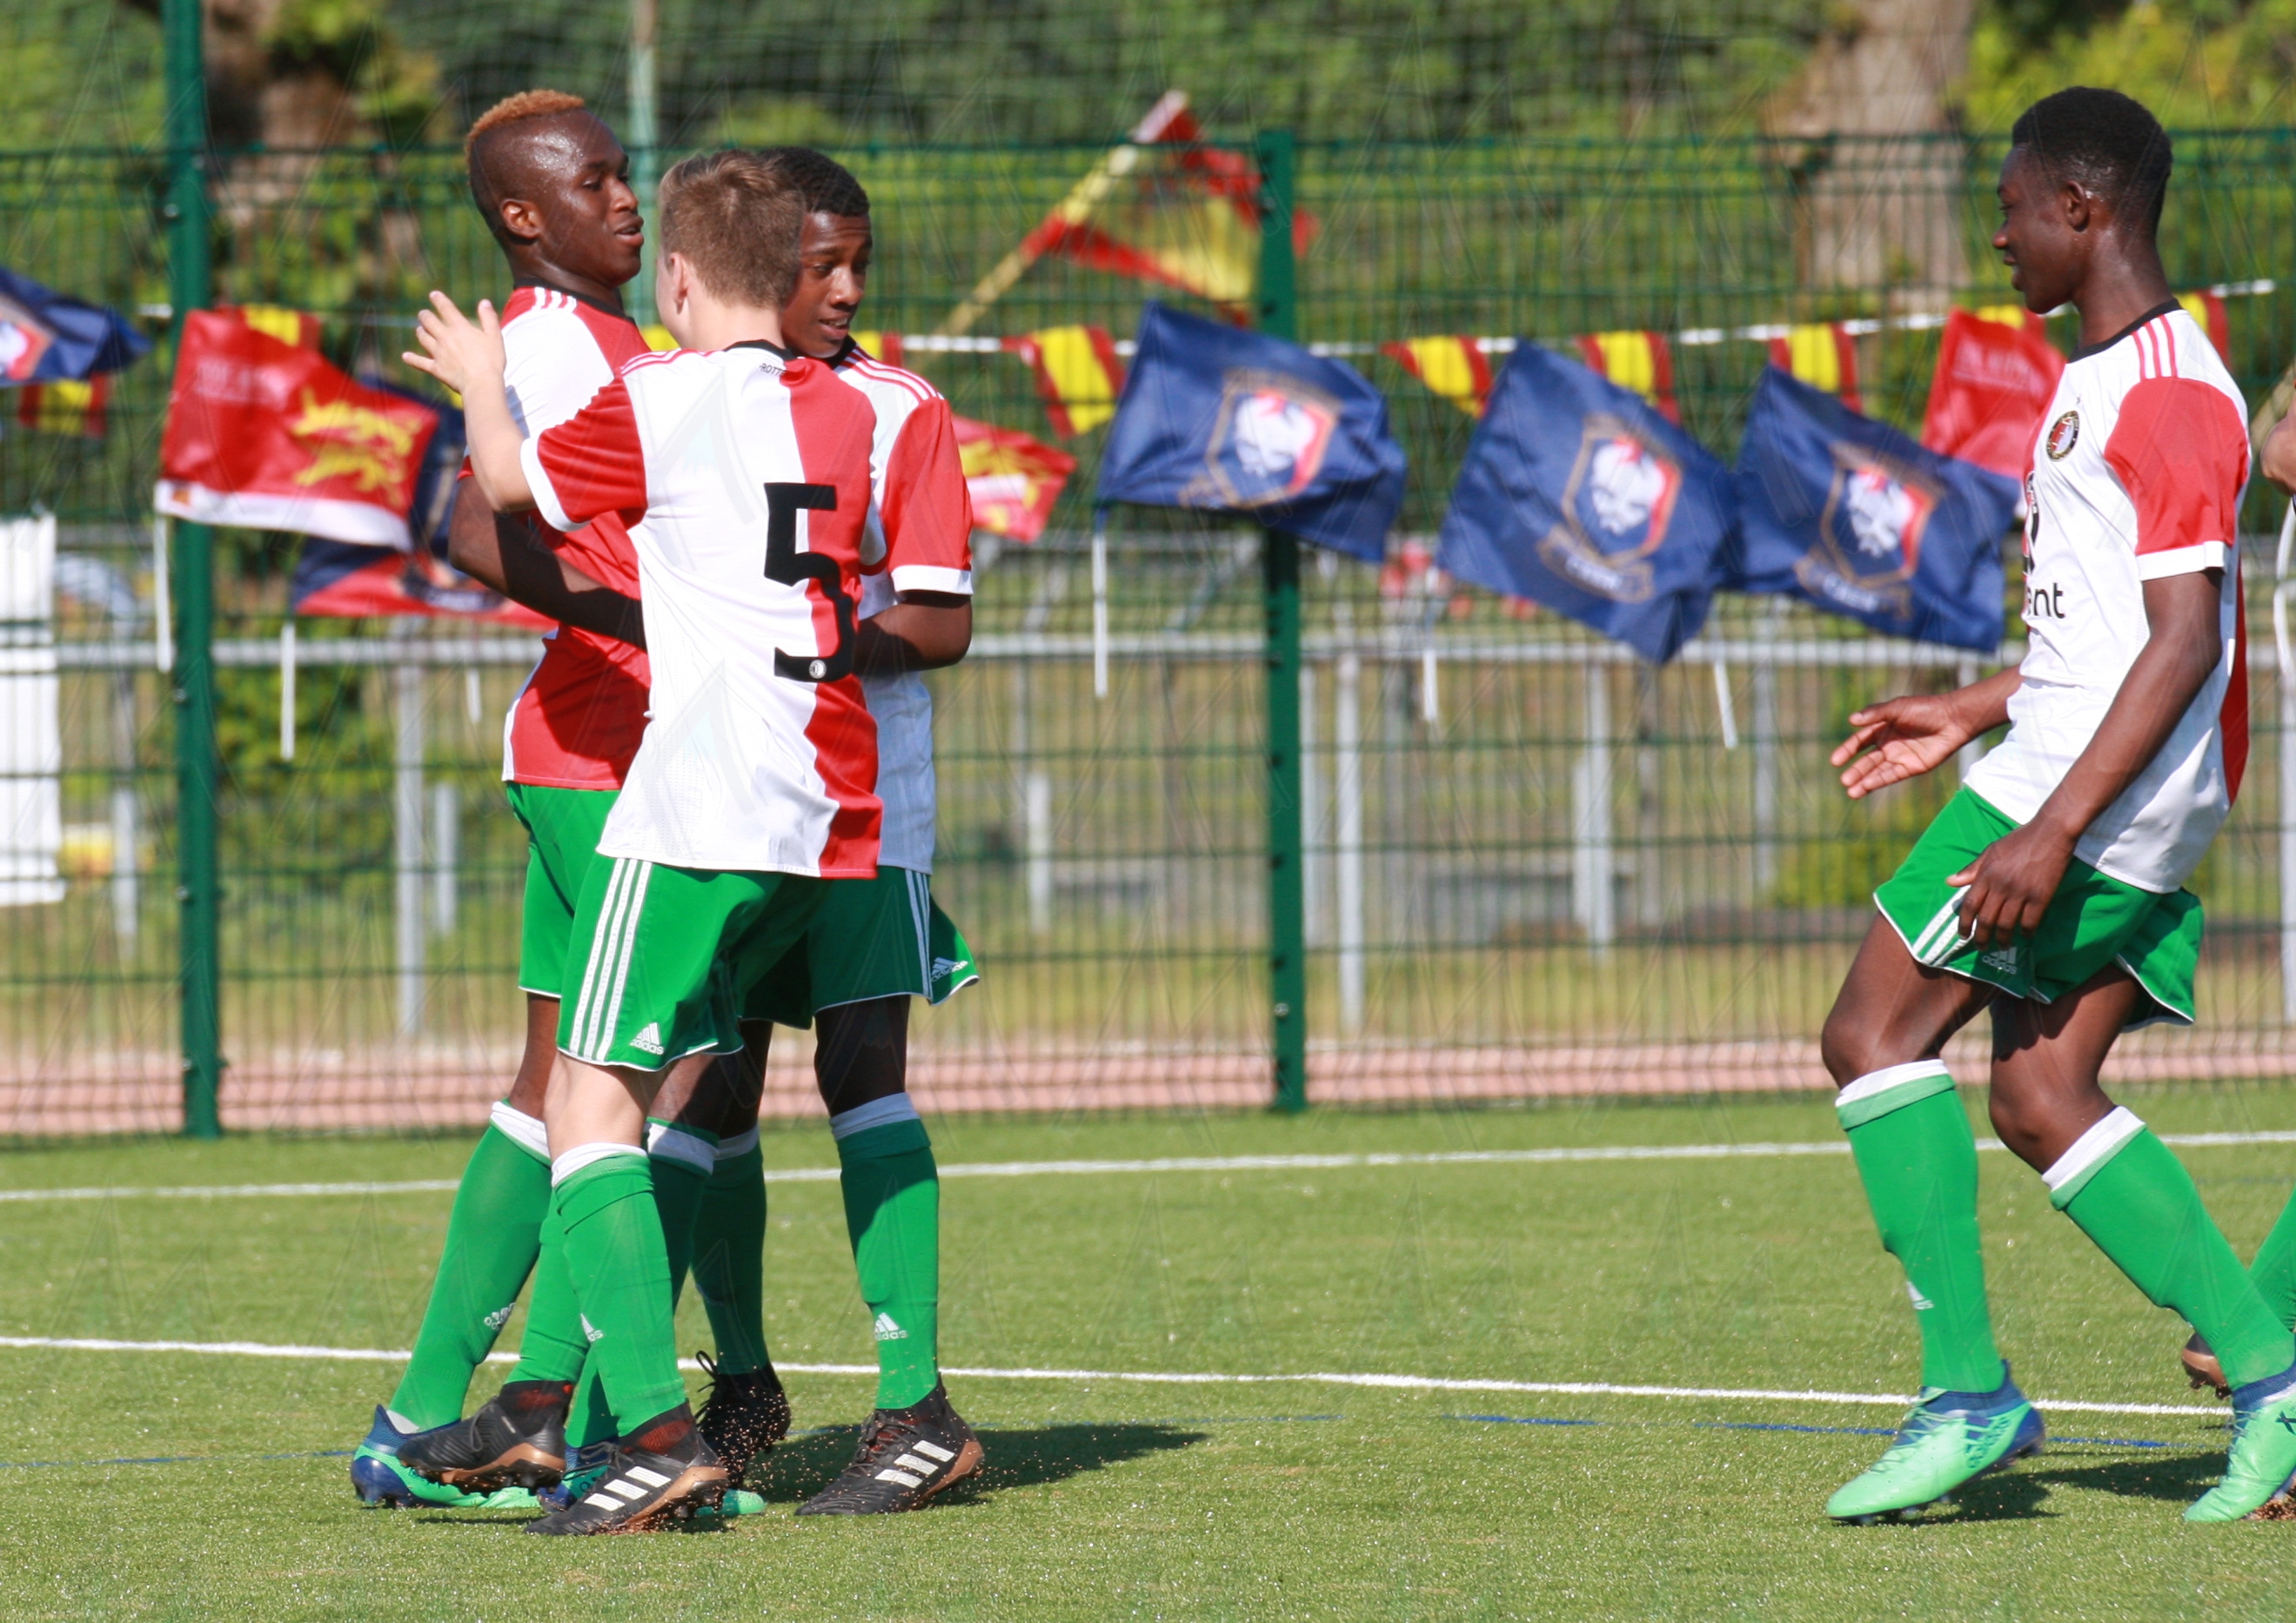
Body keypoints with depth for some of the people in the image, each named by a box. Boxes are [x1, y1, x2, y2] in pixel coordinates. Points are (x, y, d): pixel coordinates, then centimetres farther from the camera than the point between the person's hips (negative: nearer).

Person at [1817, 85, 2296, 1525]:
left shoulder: (2169, 390, -15)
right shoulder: (2109, 376, 18)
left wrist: (2053, 830, -27)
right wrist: (1968, 718, 28)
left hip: (2098, 795, -10)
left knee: (1877, 1031, -8)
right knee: (2041, 1097, 7)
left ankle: (1967, 1392, -9)